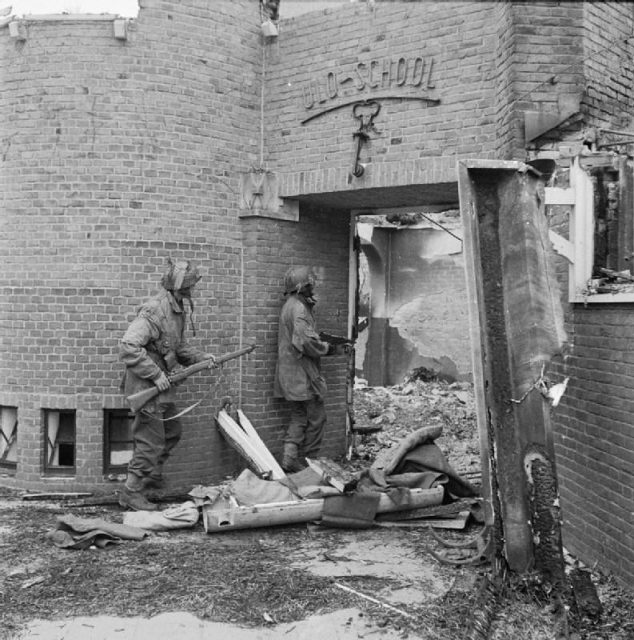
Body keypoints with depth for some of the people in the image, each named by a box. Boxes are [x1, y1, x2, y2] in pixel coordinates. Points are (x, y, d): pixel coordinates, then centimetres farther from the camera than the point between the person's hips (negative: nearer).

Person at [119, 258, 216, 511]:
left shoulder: (178, 310, 8)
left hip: (160, 384, 10)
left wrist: (200, 357, 6)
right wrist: (156, 374, -26)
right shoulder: (154, 311, -23)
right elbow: (128, 348, -30)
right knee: (151, 441, -2)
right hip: (145, 385, -10)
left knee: (172, 432, 22)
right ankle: (131, 492, 10)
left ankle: (152, 474, 39)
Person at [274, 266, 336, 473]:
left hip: (292, 375, 10)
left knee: (299, 417, 13)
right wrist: (326, 348, -9)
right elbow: (306, 341, -25)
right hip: (303, 374, -10)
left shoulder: (290, 306, 15)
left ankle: (289, 460, 7)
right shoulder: (298, 308, -18)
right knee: (316, 418, 1)